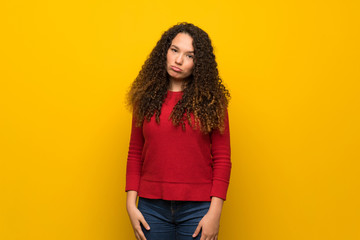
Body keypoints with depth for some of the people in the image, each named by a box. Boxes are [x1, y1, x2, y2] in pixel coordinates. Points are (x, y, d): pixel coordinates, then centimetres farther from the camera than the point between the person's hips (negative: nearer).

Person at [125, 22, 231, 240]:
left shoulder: (211, 101, -1)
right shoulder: (146, 98, 5)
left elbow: (222, 159, -3)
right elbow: (135, 153, 7)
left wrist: (215, 213, -9)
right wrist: (131, 204, 1)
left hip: (197, 207, -2)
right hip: (152, 206, 2)